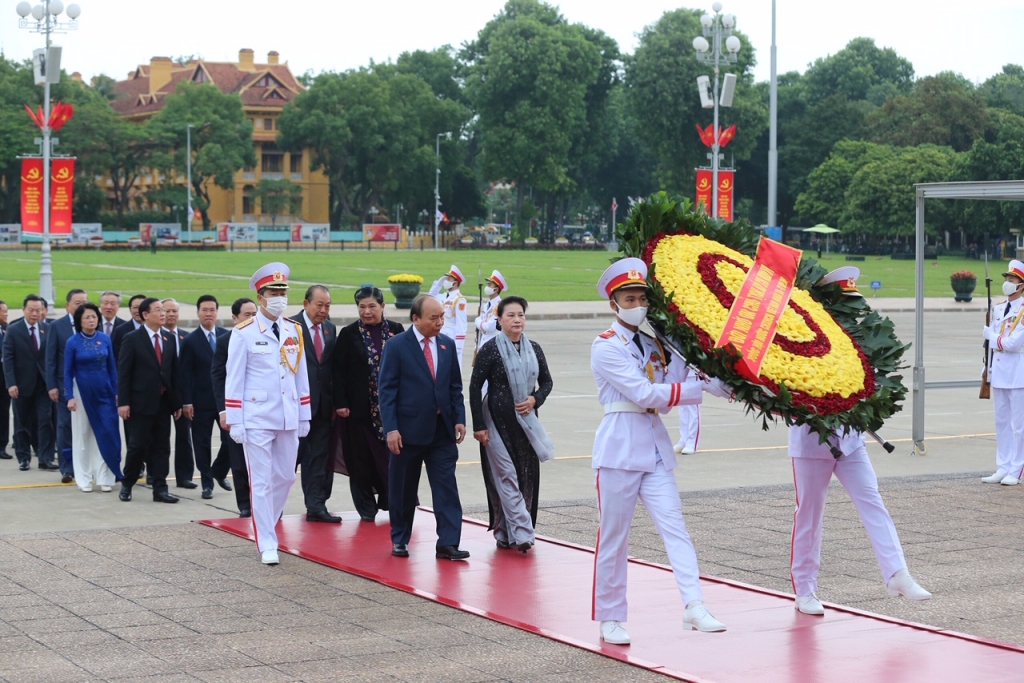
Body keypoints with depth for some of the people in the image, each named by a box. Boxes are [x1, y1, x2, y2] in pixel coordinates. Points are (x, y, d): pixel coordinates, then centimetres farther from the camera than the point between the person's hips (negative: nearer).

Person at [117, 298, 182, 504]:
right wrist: (123, 402, -14)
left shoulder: (169, 339, 9)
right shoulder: (132, 339, -6)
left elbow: (175, 371, 10)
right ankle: (126, 485, 16)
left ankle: (160, 489, 8)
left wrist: (177, 402, 6)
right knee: (137, 446, -1)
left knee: (162, 447, 5)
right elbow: (123, 373, -8)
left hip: (163, 402, 5)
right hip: (141, 402, -5)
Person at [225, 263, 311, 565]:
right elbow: (234, 379, -5)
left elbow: (301, 374, 13)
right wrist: (234, 421, -8)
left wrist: (304, 416, 11)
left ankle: (266, 526, 32)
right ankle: (267, 545, 3)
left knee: (285, 477, 11)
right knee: (261, 481, -2)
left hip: (288, 418, 5)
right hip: (257, 419, -5)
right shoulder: (244, 333, -6)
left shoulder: (294, 331, 8)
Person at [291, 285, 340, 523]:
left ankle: (316, 507, 11)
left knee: (319, 457, 7)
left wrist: (334, 402, 8)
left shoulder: (330, 329, 10)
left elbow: (333, 367, 12)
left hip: (322, 405, 6)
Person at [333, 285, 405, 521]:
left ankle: (390, 500, 12)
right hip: (360, 407, -1)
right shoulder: (349, 334, 0)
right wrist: (340, 403, -8)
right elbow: (338, 370, -1)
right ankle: (366, 507, 13)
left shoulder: (396, 330, 4)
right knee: (362, 458, 3)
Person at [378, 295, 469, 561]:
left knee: (446, 486, -4)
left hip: (442, 429, 3)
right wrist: (390, 428, -14)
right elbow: (387, 390, -8)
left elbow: (455, 386, 12)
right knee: (403, 489, 8)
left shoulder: (447, 345, 7)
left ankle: (447, 544, -4)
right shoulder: (396, 346, -6)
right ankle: (400, 540, 23)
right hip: (409, 429, -3)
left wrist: (459, 419, 1)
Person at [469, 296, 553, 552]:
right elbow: (475, 387, -7)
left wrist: (535, 399, -6)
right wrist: (478, 425, -11)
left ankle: (507, 533, 14)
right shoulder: (490, 349, -8)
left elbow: (546, 381, 15)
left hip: (526, 421, 5)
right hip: (498, 422, -5)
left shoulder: (533, 348, 5)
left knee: (527, 477, 4)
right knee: (506, 477, -9)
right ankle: (522, 533, -12)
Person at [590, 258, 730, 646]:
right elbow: (644, 393, -16)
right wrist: (701, 391, -18)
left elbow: (663, 400, 4)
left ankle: (694, 607, -17)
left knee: (674, 525, -8)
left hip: (655, 447, 6)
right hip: (620, 447, -6)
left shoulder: (654, 345, 14)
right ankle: (610, 619, 12)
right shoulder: (606, 347, -6)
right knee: (614, 536, 2)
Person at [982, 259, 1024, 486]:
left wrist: (991, 336, -5)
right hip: (999, 373, 7)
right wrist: (989, 368, 11)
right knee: (1001, 423, 10)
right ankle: (1002, 469, 15)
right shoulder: (998, 309, 11)